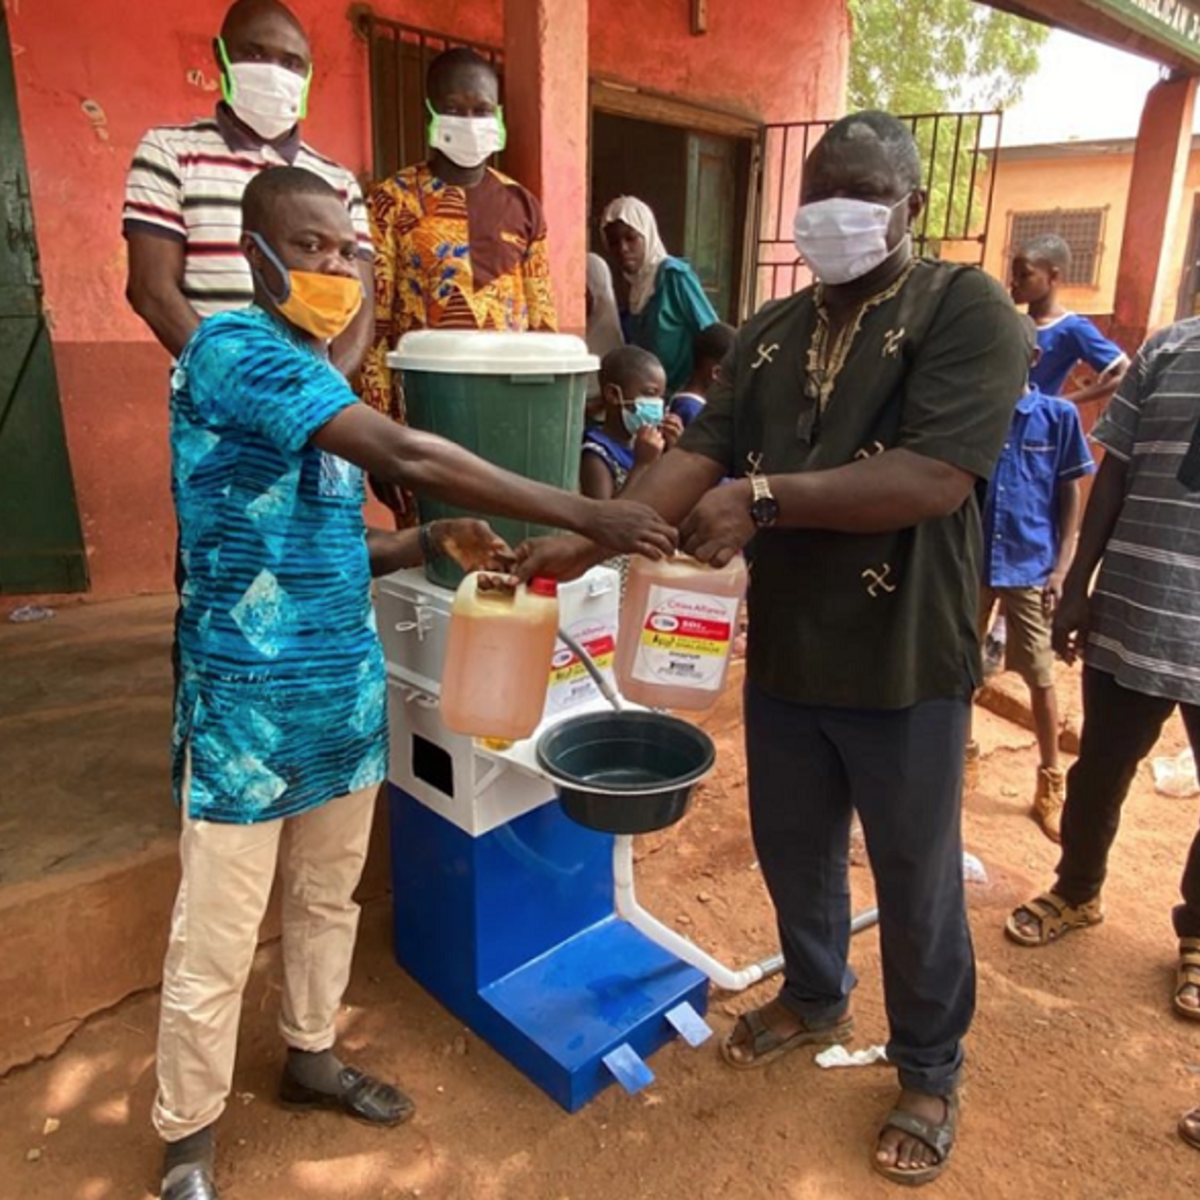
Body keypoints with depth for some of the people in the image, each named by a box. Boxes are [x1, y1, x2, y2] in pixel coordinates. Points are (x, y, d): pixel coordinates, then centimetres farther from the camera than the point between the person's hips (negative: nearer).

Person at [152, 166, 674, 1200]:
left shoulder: (322, 381, 11)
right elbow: (406, 456, -30)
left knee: (329, 899, 21)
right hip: (250, 701, -8)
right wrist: (585, 516, -29)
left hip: (346, 688, 8)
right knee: (216, 941, 8)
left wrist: (436, 542, -2)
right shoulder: (232, 349, -17)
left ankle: (311, 1058, 44)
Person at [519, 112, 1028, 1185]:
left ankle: (931, 1073, 38)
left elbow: (937, 477, -23)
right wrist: (588, 540, -16)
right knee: (793, 848, 21)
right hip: (783, 655, 5)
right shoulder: (770, 332, 8)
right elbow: (698, 455, -2)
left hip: (905, 664, -5)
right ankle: (815, 998, 50)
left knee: (916, 878, 13)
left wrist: (766, 497, -26)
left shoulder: (967, 310, -10)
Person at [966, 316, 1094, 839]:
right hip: (970, 563, 2)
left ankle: (1051, 784, 16)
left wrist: (1062, 567, -7)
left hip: (1030, 567, -2)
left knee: (1040, 677, 4)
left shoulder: (1059, 416, -3)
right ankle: (961, 749, 34)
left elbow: (1070, 498, 0)